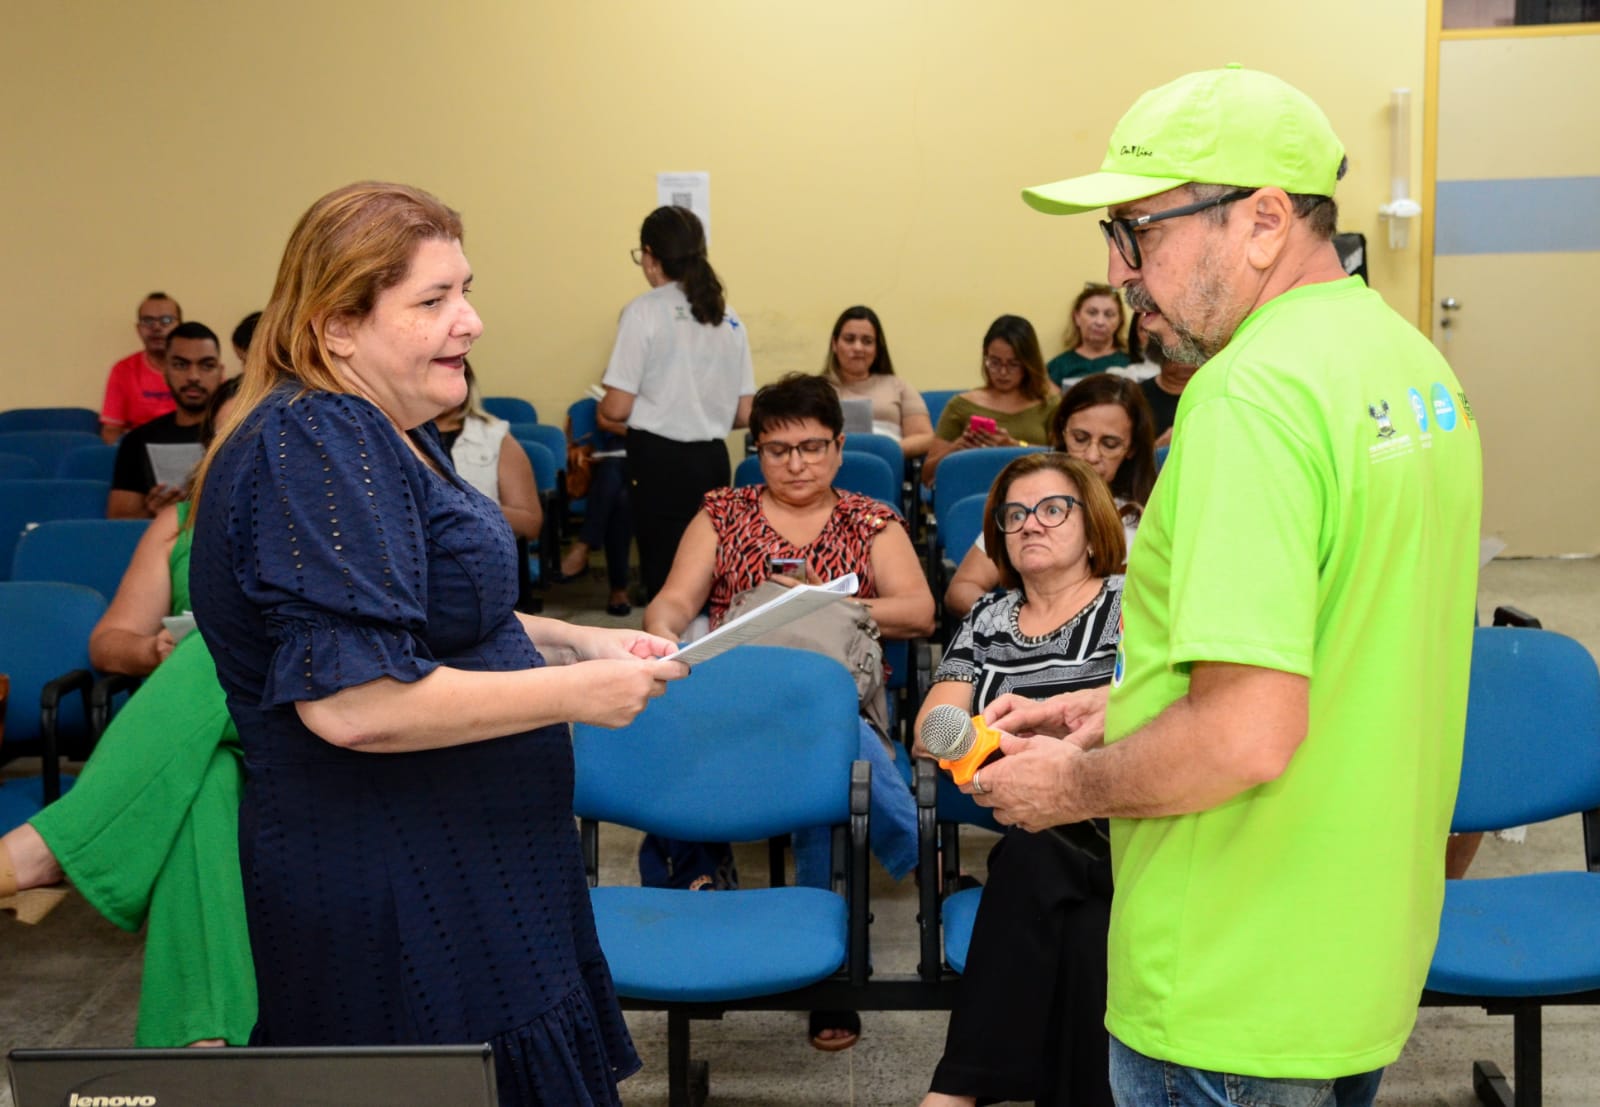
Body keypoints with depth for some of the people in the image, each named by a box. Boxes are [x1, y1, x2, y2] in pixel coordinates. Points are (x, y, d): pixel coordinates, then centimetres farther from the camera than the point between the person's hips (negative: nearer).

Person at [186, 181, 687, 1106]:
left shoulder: (375, 435, 11)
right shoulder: (312, 445, -22)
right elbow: (352, 701, -30)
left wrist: (577, 641, 8)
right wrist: (573, 692, -21)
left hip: (458, 881, 10)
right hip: (391, 905, -10)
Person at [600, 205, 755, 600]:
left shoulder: (644, 311, -8)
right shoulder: (729, 319, 8)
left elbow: (617, 408, -11)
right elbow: (744, 414, 10)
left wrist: (599, 406, 11)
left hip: (660, 460, -5)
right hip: (713, 460, 5)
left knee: (665, 579, 0)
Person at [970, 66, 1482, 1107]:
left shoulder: (1253, 395, -24)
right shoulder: (1414, 365, 7)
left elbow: (1247, 737, -31)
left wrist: (1069, 784, -13)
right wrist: (1118, 706, 12)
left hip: (1239, 1002, -9)